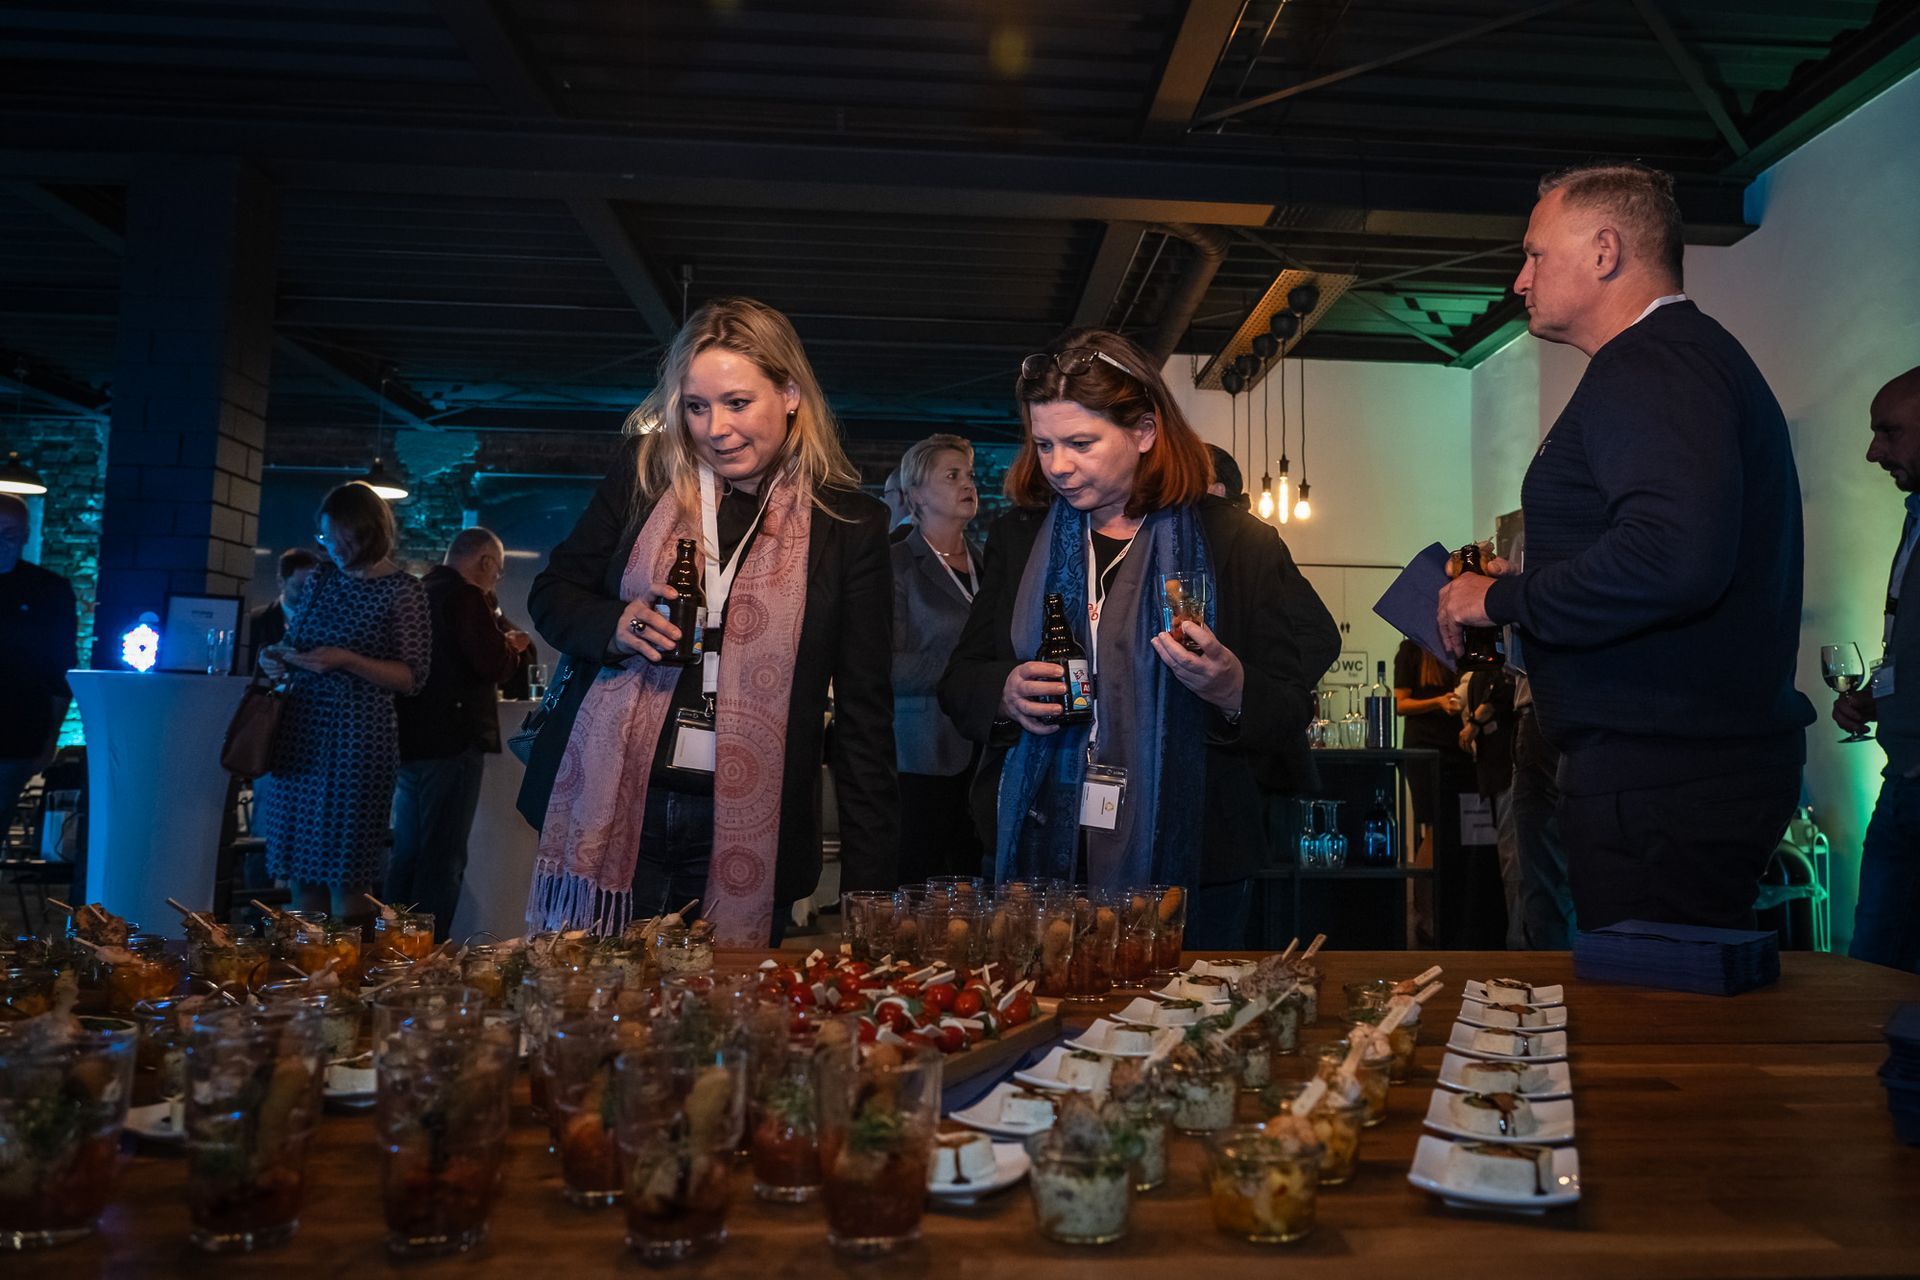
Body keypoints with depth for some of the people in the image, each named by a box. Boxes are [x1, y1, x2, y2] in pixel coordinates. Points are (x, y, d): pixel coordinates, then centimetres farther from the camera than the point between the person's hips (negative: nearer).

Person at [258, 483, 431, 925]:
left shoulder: (403, 591, -4)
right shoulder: (321, 579, 12)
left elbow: (412, 677, -7)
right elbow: (294, 642, 24)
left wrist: (348, 661, -18)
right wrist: (276, 659, 2)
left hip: (358, 738, -6)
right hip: (300, 733, 6)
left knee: (344, 873, -3)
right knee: (302, 870, 8)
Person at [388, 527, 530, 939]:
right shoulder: (466, 596, -12)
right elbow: (493, 665, -19)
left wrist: (501, 645, 22)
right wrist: (513, 648, 1)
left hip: (409, 738, 9)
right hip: (452, 740, -9)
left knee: (406, 855, 15)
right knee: (442, 860, -6)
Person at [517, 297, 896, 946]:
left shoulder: (849, 524, -1)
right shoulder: (644, 474, 4)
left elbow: (864, 711, 1)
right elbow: (551, 593, 12)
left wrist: (868, 883, -3)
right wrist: (614, 626, -11)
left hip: (742, 837, -1)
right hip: (609, 810, 2)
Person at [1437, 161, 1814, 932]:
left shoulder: (1651, 364, -14)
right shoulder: (1688, 355, 21)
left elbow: (1675, 557, -31)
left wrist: (1503, 599, -17)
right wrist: (1525, 589, 19)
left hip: (1664, 776, -11)